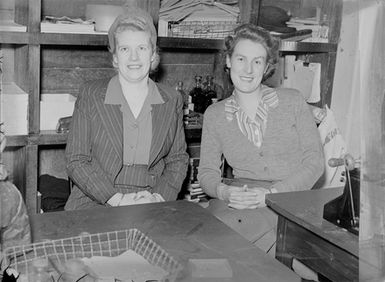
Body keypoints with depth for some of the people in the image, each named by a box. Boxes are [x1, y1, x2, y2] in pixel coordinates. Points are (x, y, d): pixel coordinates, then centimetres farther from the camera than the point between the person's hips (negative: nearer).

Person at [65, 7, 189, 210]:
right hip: (95, 205, -2)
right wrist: (118, 199, -12)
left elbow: (178, 159, 11)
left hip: (152, 208, 3)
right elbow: (76, 161, -3)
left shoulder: (171, 100, 7)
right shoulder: (90, 95, 0)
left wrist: (159, 197, -6)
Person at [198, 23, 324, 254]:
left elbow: (315, 161, 0)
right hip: (236, 200, 2)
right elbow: (207, 170, 9)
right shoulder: (215, 115, 12)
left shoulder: (293, 101, 5)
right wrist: (223, 191, -16)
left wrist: (271, 194, -14)